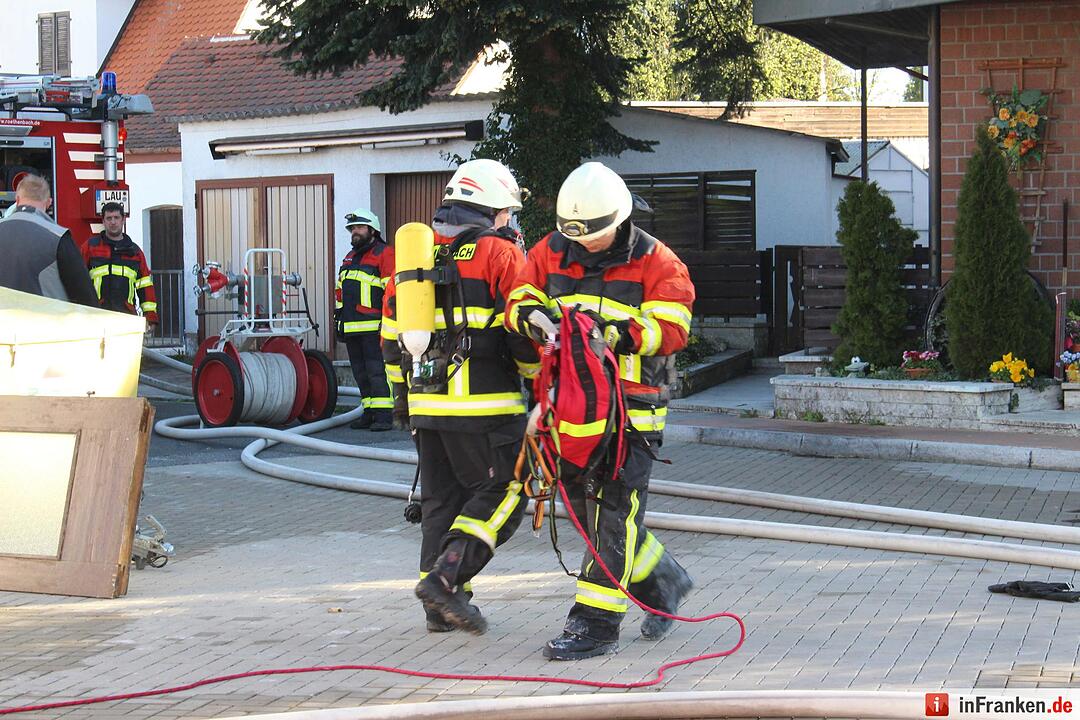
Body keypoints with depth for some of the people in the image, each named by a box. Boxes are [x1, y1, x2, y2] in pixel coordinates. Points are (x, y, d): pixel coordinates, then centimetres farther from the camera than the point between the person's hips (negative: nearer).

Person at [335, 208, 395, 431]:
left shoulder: (384, 254, -2)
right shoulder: (349, 258, 23)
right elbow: (340, 292, 29)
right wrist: (339, 320, 24)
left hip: (373, 327, -8)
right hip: (351, 327, 8)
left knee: (377, 371, -10)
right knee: (361, 374, 9)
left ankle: (383, 415, -9)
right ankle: (368, 413, 14)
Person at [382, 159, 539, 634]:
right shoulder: (500, 254, -5)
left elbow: (392, 335, 19)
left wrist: (403, 393, 26)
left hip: (427, 401, 7)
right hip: (484, 403, -7)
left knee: (441, 497, 13)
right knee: (501, 493, 1)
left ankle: (441, 608, 16)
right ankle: (445, 579, -12)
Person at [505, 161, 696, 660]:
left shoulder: (656, 262, -6)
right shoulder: (550, 253, 7)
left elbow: (670, 328, -14)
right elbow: (519, 302, 5)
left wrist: (613, 335, -28)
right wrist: (534, 316, -18)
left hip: (631, 408, -6)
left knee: (612, 515, -7)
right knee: (587, 510, 14)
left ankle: (596, 623, -2)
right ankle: (663, 582, 32)